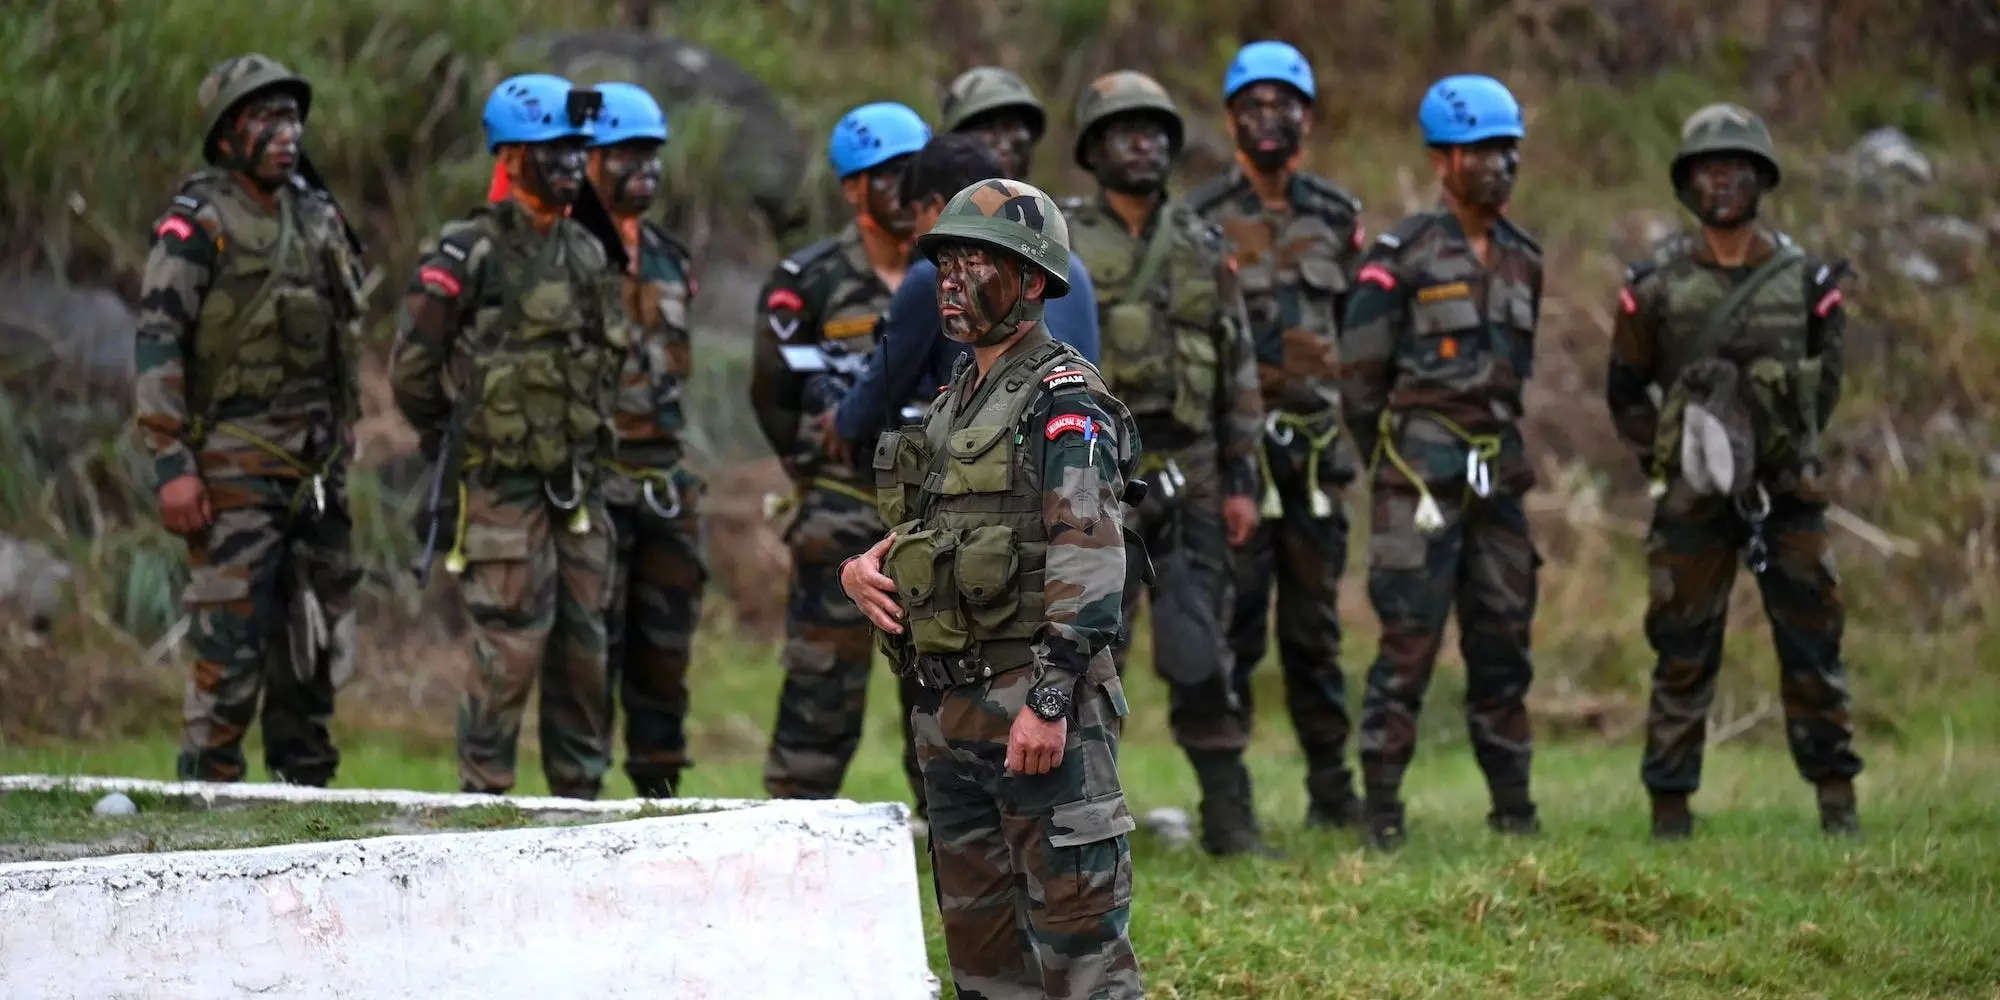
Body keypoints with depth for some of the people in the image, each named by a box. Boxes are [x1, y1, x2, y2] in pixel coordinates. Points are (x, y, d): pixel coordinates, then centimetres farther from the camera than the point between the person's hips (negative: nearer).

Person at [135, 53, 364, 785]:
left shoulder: (316, 216, 12)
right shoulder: (196, 224, -9)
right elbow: (156, 346, -14)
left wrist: (344, 440, 17)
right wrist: (172, 466, -20)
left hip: (315, 464, 7)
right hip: (233, 468, -7)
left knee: (318, 637, 9)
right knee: (232, 641, -10)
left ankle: (305, 787, 18)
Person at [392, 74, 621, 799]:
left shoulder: (587, 255, 12)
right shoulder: (467, 255, -9)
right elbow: (411, 370, -7)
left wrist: (583, 437, 15)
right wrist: (460, 446, 2)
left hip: (577, 488, 6)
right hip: (501, 490, -6)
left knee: (584, 650, 7)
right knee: (510, 651, -9)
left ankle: (579, 802, 15)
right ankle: (484, 801, -1)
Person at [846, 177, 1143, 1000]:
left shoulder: (1063, 404, -9)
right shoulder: (954, 401, 17)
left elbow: (1089, 566, -17)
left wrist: (1050, 701, -23)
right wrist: (865, 568, 4)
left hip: (1037, 713, -9)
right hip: (949, 713, 9)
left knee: (1076, 934, -9)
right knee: (980, 934, 12)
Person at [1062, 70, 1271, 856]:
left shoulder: (1201, 248, 9)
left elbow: (1237, 370, 12)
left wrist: (1241, 480, 6)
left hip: (1186, 474, 2)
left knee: (1199, 653, -1)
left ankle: (1228, 817, 3)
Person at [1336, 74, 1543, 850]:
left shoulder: (1524, 260, 13)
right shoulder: (1403, 256, -6)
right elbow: (1360, 373, -4)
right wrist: (1393, 462, 2)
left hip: (1498, 475, 6)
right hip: (1422, 474, -6)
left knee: (1502, 640, 8)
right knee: (1409, 640, -9)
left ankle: (1513, 807, 14)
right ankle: (1382, 811, -5)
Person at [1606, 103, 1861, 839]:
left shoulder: (1804, 277, 3)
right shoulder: (1656, 283, -1)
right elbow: (1625, 390, 9)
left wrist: (1790, 444, 11)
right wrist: (1664, 459, 3)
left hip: (1787, 493, 1)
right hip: (1693, 498, -1)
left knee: (1812, 641, 3)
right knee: (1683, 651, 1)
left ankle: (1837, 798, 11)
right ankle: (1670, 805, 6)